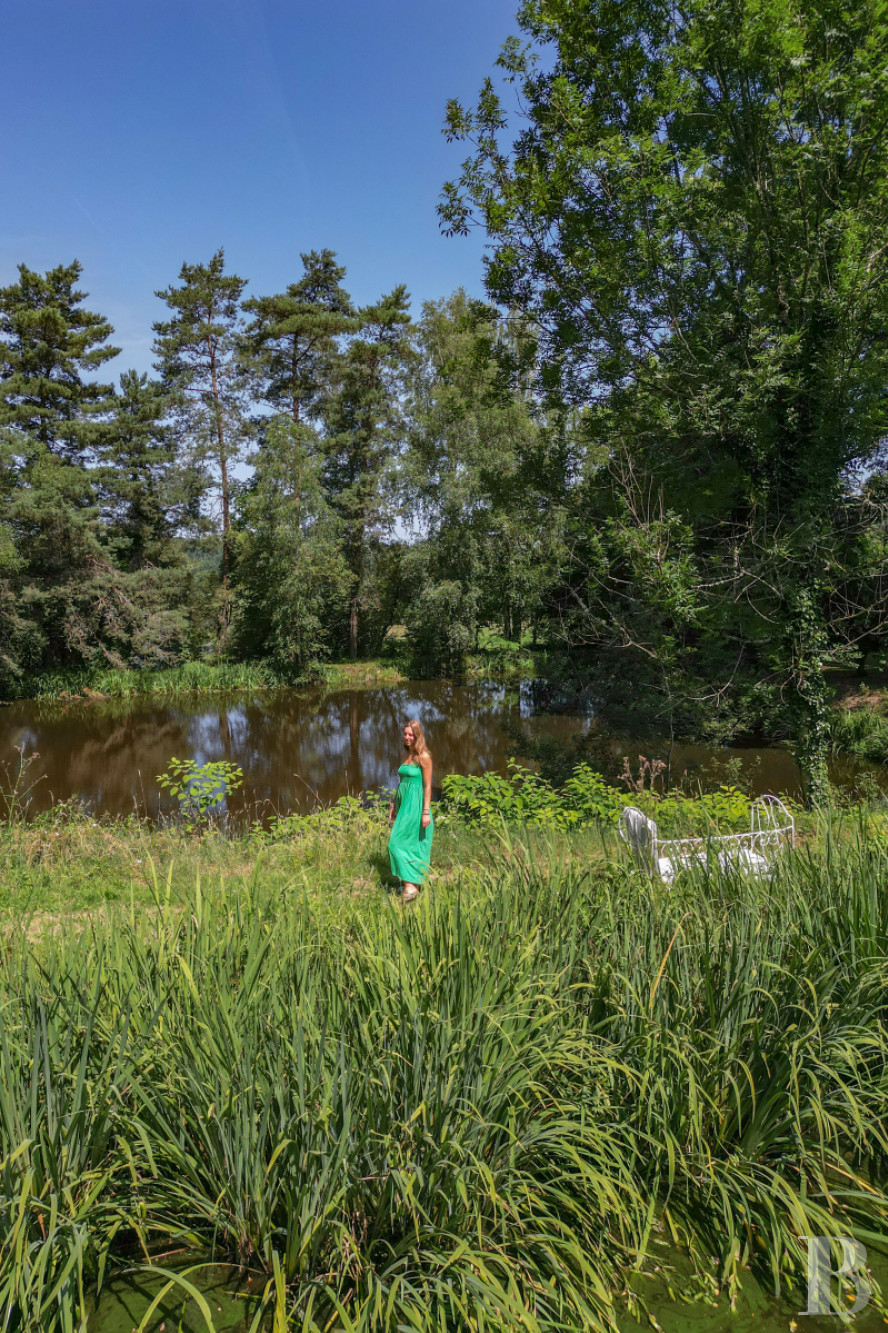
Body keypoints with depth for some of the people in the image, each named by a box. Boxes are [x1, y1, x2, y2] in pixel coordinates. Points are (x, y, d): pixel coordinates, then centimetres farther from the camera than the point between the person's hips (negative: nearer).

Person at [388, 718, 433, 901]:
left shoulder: (423, 757, -11)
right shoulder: (407, 755, 12)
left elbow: (427, 786, -13)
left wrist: (426, 812, -16)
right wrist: (394, 805, 19)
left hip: (415, 805, -8)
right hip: (403, 803, 8)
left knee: (398, 843, -10)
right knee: (410, 845, 11)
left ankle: (410, 884, -8)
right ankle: (410, 881, 19)